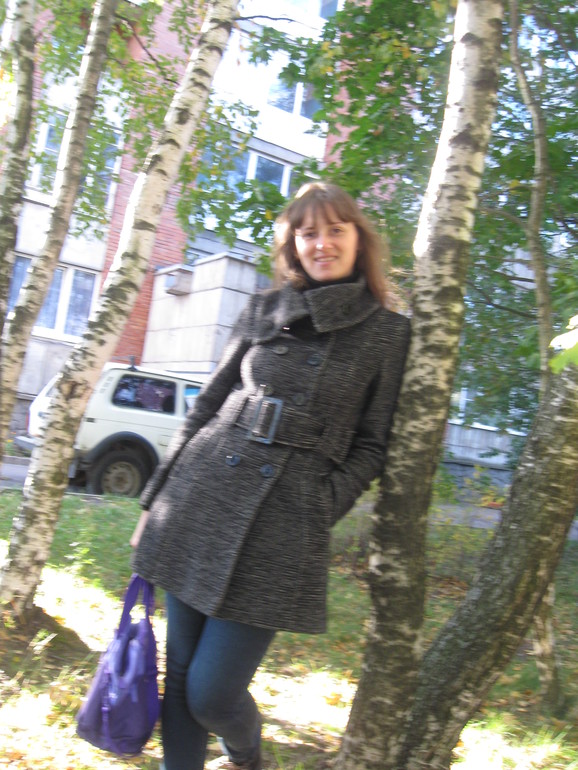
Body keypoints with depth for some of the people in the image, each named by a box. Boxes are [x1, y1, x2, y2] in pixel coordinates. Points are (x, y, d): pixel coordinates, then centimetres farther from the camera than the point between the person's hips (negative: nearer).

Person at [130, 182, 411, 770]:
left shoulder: (388, 333, 3)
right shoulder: (264, 308, 10)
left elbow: (372, 446, 5)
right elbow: (208, 404, 12)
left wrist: (320, 507, -8)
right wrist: (157, 498, 10)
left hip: (283, 525, -3)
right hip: (202, 497, 3)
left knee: (210, 692, 1)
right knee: (179, 678, 10)